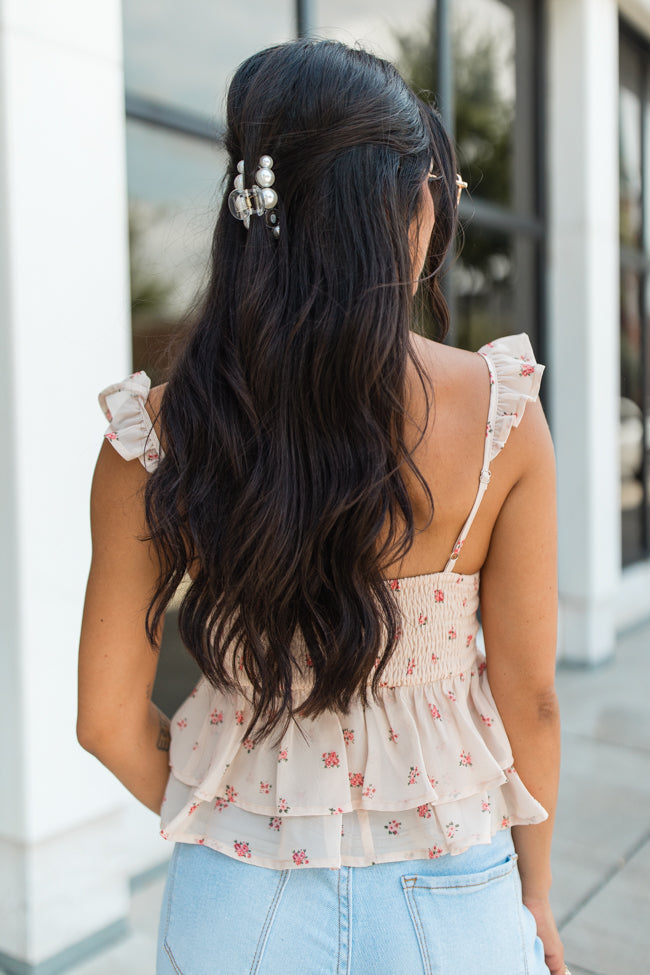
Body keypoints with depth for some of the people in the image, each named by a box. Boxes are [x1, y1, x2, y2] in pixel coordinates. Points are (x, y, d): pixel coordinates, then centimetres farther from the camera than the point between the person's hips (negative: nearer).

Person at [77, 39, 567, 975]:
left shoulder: (154, 436, -14)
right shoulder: (502, 414, -16)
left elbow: (108, 717, -6)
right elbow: (529, 697, -8)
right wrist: (535, 893, 9)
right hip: (447, 900, 0)